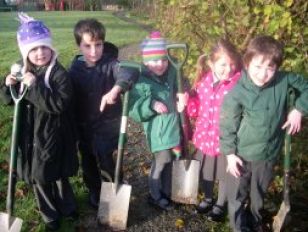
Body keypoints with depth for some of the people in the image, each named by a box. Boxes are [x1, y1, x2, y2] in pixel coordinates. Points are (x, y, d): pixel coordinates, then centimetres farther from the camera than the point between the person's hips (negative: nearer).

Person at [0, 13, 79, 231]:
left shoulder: (59, 74, -18)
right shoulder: (22, 70, 1)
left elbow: (58, 105, -29)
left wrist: (35, 85, -31)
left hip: (53, 137, -5)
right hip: (30, 136, 5)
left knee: (57, 176, 13)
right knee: (38, 178, 16)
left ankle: (68, 208, 41)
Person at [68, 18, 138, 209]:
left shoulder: (110, 64, -14)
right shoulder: (75, 68, -2)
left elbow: (130, 73, -35)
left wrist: (115, 90, -53)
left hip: (108, 123, -4)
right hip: (84, 125, 4)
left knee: (104, 156, -14)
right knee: (88, 162, 17)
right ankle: (95, 192, 42)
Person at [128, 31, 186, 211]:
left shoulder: (171, 73, 1)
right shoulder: (141, 82, -16)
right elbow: (133, 111, -17)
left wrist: (181, 98, -2)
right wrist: (151, 104, -30)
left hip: (173, 126, 6)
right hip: (157, 129, -6)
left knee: (170, 160, 16)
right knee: (161, 160, -1)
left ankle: (166, 193, 36)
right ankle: (155, 196, 23)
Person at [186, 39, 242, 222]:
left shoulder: (239, 82, -18)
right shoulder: (203, 81, -4)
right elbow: (196, 109, 4)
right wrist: (187, 102, -15)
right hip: (205, 136, 4)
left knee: (225, 175, 16)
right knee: (205, 172, 24)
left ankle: (221, 204, 43)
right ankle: (208, 199, 51)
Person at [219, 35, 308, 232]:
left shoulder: (284, 81, -15)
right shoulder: (237, 92, -21)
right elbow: (228, 125, -12)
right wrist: (230, 153, -9)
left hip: (269, 154, 3)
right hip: (242, 155, -3)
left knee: (259, 194, 25)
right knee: (237, 195, 13)